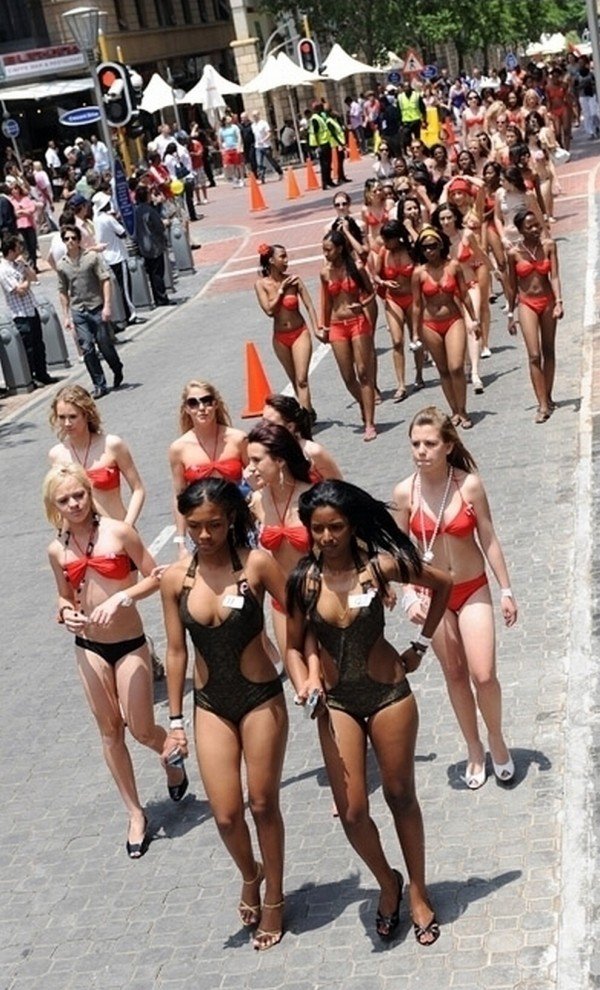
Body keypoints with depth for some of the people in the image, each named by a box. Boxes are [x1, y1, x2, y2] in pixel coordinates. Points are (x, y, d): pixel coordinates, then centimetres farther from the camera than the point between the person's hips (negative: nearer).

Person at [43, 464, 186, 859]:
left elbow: (155, 576, -9)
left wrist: (122, 597, -23)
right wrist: (66, 614, -8)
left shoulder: (118, 532, -13)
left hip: (129, 644, -4)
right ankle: (136, 813, 23)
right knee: (110, 731, 10)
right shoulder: (57, 550, 0)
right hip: (89, 647, 4)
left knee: (141, 729, 0)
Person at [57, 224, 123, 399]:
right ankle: (99, 385, 4)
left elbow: (105, 280, -7)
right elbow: (63, 292, 12)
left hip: (97, 308, -2)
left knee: (105, 345, 4)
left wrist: (107, 306, -15)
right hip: (78, 312, 2)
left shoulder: (92, 257, -5)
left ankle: (118, 371, 32)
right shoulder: (61, 265, 4)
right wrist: (66, 316, 9)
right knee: (87, 349, -3)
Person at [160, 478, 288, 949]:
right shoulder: (176, 577, -5)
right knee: (226, 814, 3)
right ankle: (250, 875, 36)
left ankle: (274, 898, 31)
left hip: (261, 698, -2)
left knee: (263, 805, 9)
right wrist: (175, 719, 5)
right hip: (210, 706, 2)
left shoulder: (257, 564, -14)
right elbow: (176, 651, 2)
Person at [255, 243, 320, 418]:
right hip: (280, 338, 2)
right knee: (294, 381, 13)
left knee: (301, 380, -11)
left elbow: (309, 306, -8)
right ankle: (309, 412, 29)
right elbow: (269, 310, -14)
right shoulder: (261, 284, -5)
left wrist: (316, 329, -18)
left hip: (300, 334, -2)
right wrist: (281, 290, -15)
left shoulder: (293, 279, -7)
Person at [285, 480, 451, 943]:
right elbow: (294, 646, 3)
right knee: (352, 813, 1)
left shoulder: (380, 565, -12)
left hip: (388, 693, -1)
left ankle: (419, 894, 30)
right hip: (336, 702, 2)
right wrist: (304, 683, -16)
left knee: (401, 797, 12)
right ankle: (387, 883, 29)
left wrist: (421, 645, 3)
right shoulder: (302, 580, -7)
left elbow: (444, 584, 2)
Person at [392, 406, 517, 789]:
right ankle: (475, 750, 31)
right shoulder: (405, 493, -12)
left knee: (483, 675, -9)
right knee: (455, 676, 13)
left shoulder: (469, 484, -15)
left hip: (473, 590, -1)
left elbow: (489, 539, -7)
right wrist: (409, 596, -12)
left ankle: (496, 739, 20)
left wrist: (506, 590, -2)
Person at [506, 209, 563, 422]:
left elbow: (554, 276, -8)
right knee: (534, 355, -9)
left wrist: (558, 302, -21)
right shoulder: (514, 253, -6)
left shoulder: (549, 245, -4)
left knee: (548, 352, 11)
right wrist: (511, 314, 6)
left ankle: (548, 398, 24)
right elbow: (512, 285, 2)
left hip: (547, 301, 2)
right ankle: (543, 405, -9)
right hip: (527, 304, -2)